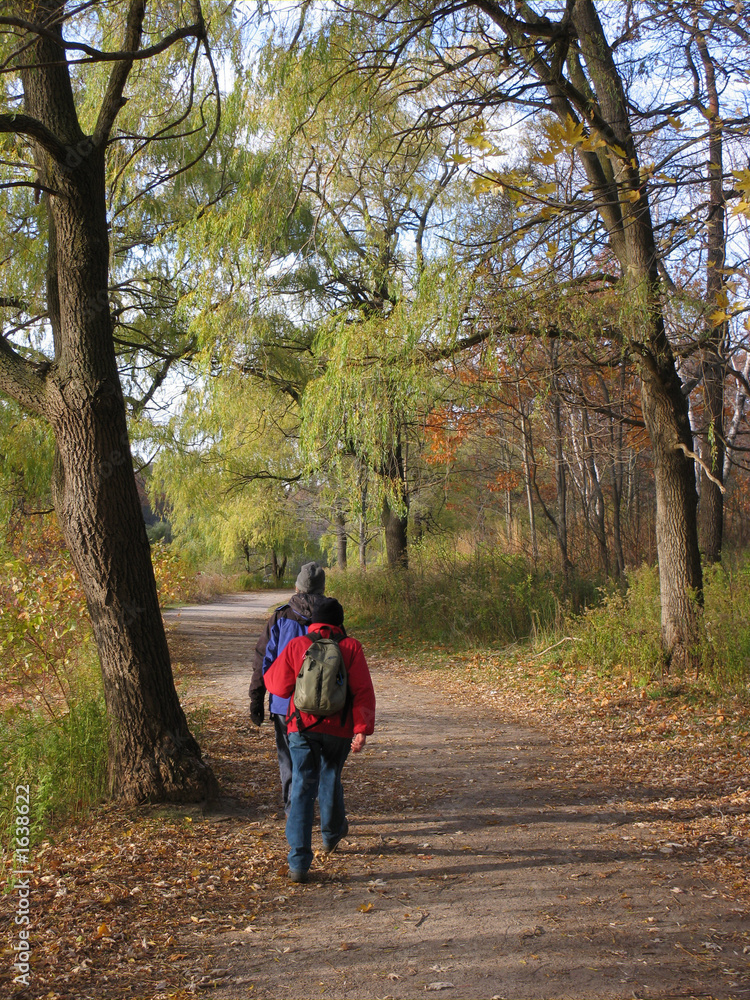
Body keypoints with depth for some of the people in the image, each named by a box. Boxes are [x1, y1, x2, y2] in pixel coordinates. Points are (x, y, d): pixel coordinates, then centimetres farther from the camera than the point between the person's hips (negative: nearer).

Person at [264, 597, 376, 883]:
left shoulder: (296, 646, -1)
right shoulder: (351, 647, -2)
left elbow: (278, 686, 5)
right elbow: (363, 691, -9)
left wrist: (270, 671, 26)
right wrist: (362, 729, -10)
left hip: (303, 728, -1)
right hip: (339, 729, 1)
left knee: (302, 788, -1)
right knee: (330, 777, 25)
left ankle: (299, 861, -9)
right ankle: (332, 833, 45)